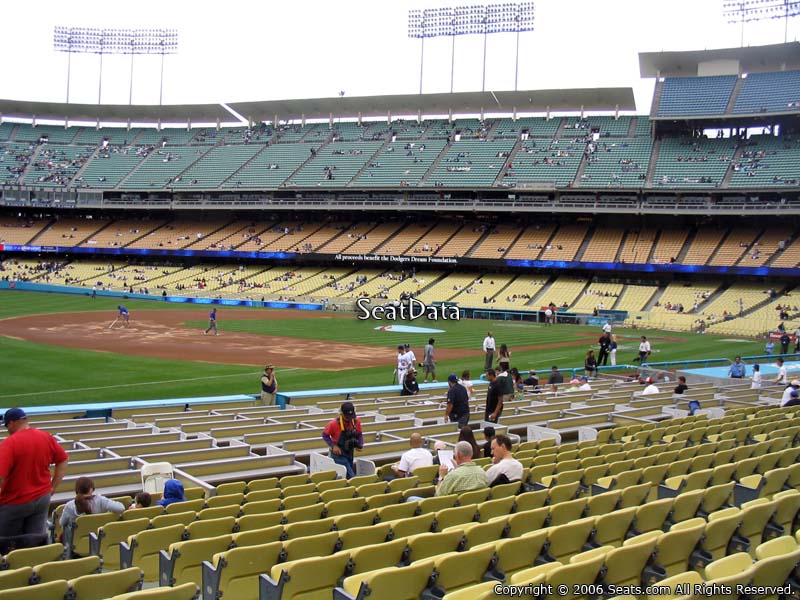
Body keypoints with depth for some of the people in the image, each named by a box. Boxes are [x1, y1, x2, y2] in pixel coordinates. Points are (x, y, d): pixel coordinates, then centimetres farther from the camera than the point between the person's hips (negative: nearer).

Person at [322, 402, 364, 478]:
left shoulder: (356, 421, -7)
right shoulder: (334, 423, -19)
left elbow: (359, 434, 8)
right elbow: (325, 435, -6)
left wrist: (360, 445, -10)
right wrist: (333, 446, -18)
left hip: (350, 454, 6)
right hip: (339, 454, -5)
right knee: (351, 477, -14)